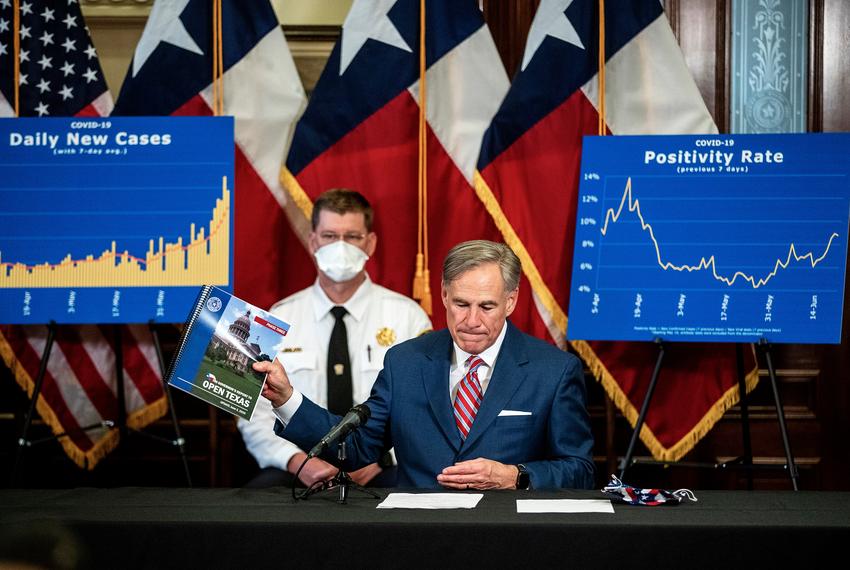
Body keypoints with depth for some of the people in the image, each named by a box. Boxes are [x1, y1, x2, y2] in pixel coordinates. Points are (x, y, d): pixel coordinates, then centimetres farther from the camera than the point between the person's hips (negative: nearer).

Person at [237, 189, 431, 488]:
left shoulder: (408, 317, 6)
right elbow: (256, 416, 5)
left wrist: (380, 456, -14)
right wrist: (296, 460, -13)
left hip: (382, 470, -1)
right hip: (301, 470, 1)